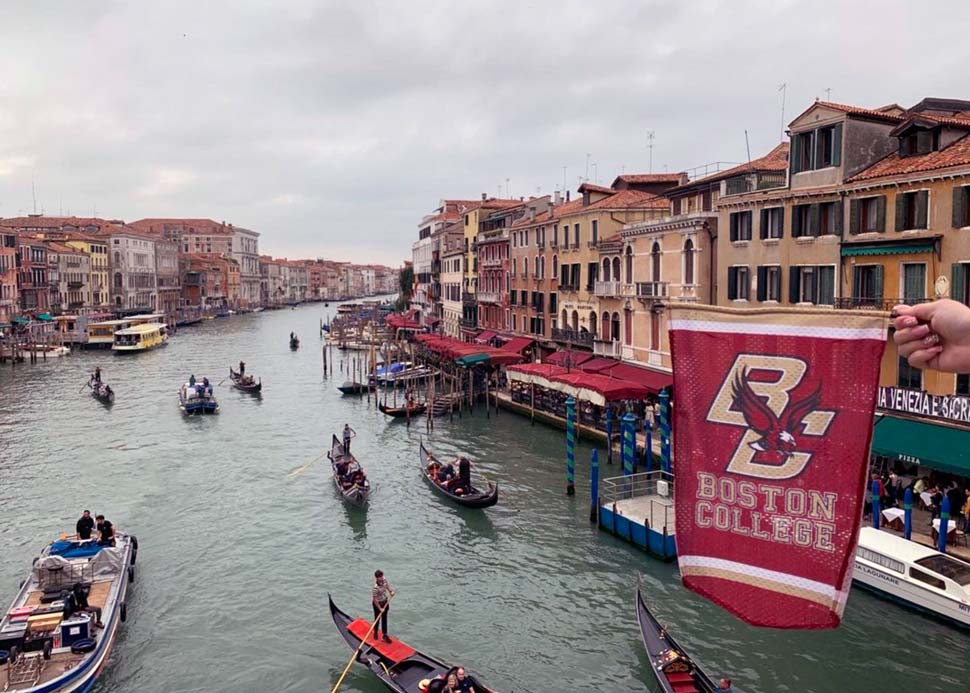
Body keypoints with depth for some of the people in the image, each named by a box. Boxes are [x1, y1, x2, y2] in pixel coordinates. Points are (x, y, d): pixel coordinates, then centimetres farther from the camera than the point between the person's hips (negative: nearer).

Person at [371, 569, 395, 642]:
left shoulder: (384, 581, -13)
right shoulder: (375, 587, -33)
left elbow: (387, 586, 8)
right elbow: (375, 600, -26)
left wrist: (391, 591, -11)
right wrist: (380, 608, -22)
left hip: (385, 602, 6)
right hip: (377, 604, -6)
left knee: (384, 619, 13)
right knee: (377, 618, 14)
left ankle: (385, 635, 22)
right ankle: (376, 632, 39)